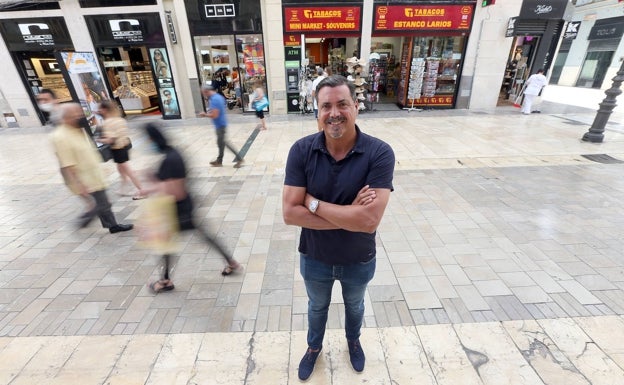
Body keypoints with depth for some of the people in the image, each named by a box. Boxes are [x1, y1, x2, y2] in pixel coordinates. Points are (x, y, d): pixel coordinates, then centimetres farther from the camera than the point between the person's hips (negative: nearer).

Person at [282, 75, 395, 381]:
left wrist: (314, 203, -26)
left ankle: (353, 341, 66)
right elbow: (290, 213, -23)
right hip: (314, 258, 1)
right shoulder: (301, 150, -19)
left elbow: (369, 220, -32)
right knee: (317, 307, 30)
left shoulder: (380, 153, -24)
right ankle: (314, 347, 63)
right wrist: (348, 216, -28)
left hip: (359, 261, 0)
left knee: (354, 306, 32)